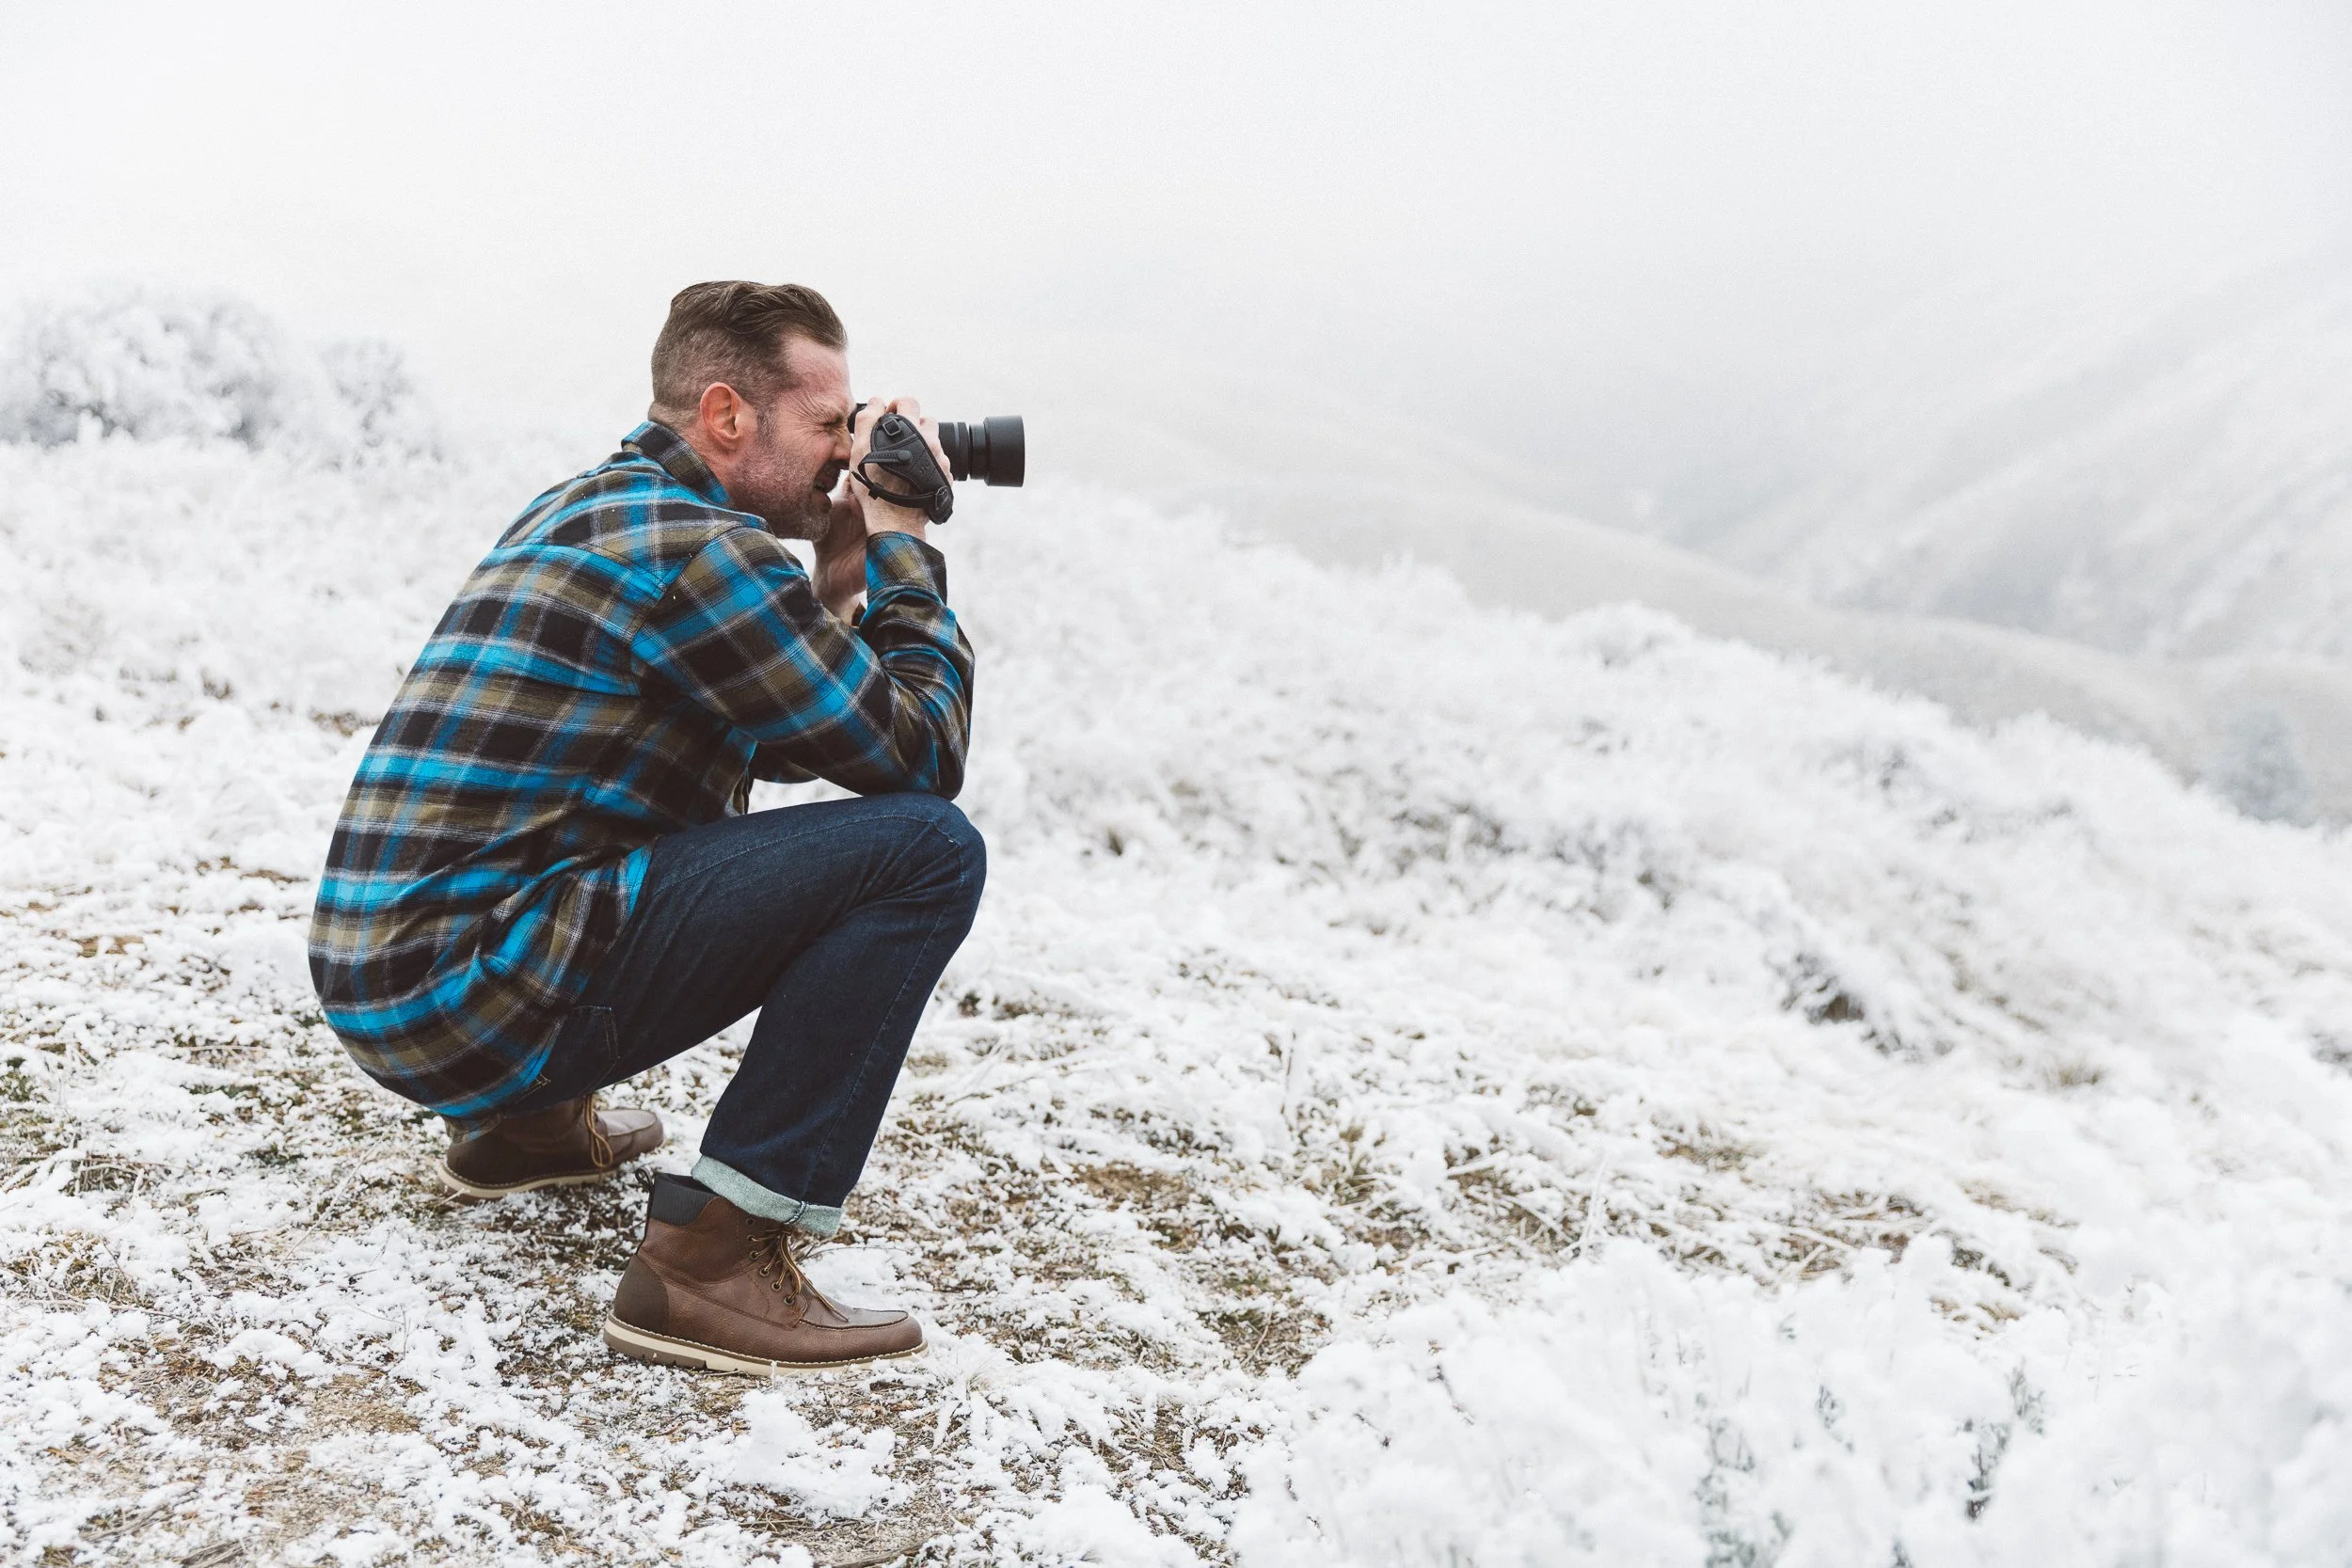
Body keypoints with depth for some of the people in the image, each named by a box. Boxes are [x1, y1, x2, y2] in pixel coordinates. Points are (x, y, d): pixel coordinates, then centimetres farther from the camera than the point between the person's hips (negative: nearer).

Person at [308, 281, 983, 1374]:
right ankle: (712, 1258, -17)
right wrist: (899, 547, 3)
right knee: (925, 848, -15)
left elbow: (784, 743, 26)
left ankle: (524, 1121, 26)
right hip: (470, 994, -10)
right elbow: (921, 756, -9)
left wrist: (844, 572, 14)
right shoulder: (699, 547, -14)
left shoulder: (582, 509, 18)